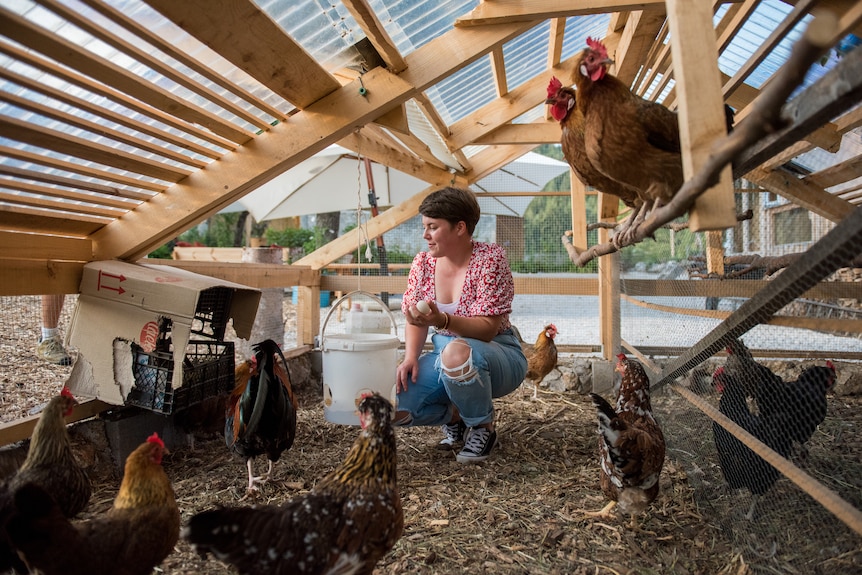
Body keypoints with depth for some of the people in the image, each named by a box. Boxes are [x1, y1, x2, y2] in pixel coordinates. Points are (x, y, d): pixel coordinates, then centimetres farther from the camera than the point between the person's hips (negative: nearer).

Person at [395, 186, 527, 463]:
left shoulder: (490, 258, -17)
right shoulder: (423, 262, -1)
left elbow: (488, 328, -23)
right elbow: (416, 320, 3)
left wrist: (442, 320, -41)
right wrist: (411, 357, -18)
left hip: (495, 355, -5)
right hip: (444, 355, 5)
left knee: (456, 353, -41)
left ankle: (482, 427, -11)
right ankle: (456, 417, 12)